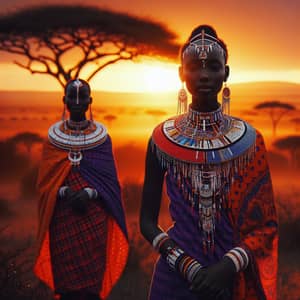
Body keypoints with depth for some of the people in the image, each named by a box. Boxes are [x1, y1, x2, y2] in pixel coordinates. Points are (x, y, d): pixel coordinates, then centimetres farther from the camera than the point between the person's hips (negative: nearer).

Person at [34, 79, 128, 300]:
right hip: (63, 219, 1)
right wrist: (65, 192, -17)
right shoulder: (53, 137, 4)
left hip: (94, 219, -1)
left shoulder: (102, 137, 1)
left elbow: (109, 180, -2)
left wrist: (88, 193, -20)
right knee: (65, 276, 4)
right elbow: (45, 180, 2)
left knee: (93, 274, 2)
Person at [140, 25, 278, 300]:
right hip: (176, 274, 0)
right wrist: (184, 263, -14)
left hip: (233, 276, 1)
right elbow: (147, 220, -2)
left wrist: (229, 264, -17)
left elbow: (266, 222, -3)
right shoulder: (163, 139, -6)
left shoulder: (249, 139, -6)